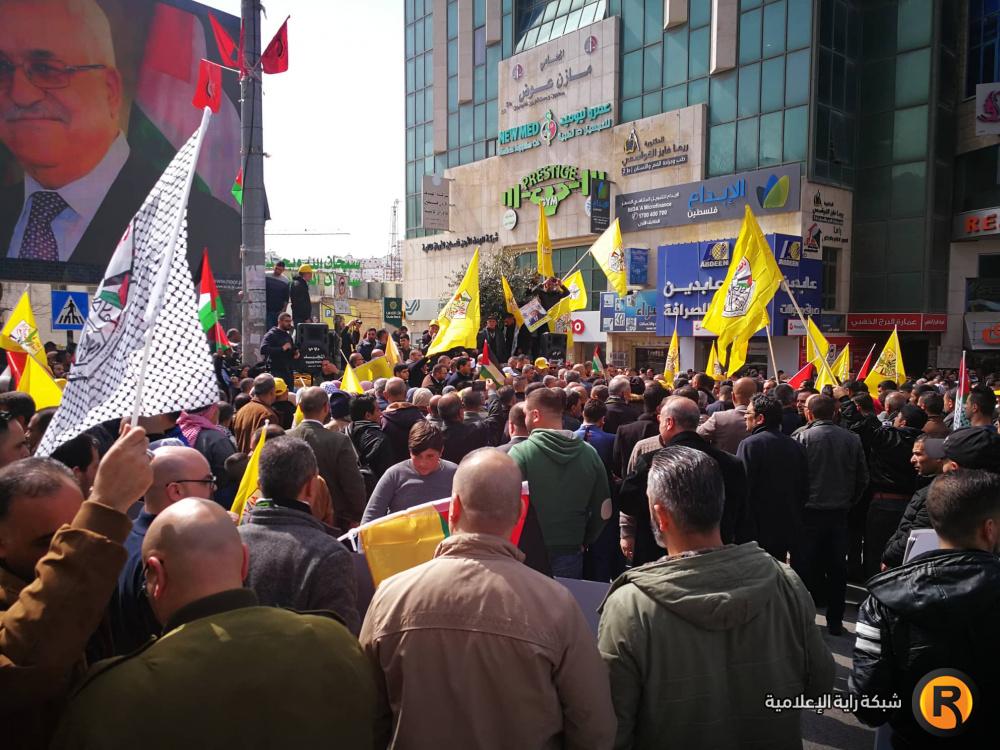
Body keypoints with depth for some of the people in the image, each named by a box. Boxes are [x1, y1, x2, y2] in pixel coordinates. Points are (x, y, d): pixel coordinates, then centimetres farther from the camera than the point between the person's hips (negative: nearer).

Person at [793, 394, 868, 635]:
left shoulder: (802, 437, -13)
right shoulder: (852, 439, -2)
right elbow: (863, 477, 5)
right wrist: (848, 501, 18)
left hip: (809, 511, -3)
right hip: (840, 511, 3)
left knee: (807, 566, 8)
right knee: (837, 567, 11)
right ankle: (835, 620, 19)